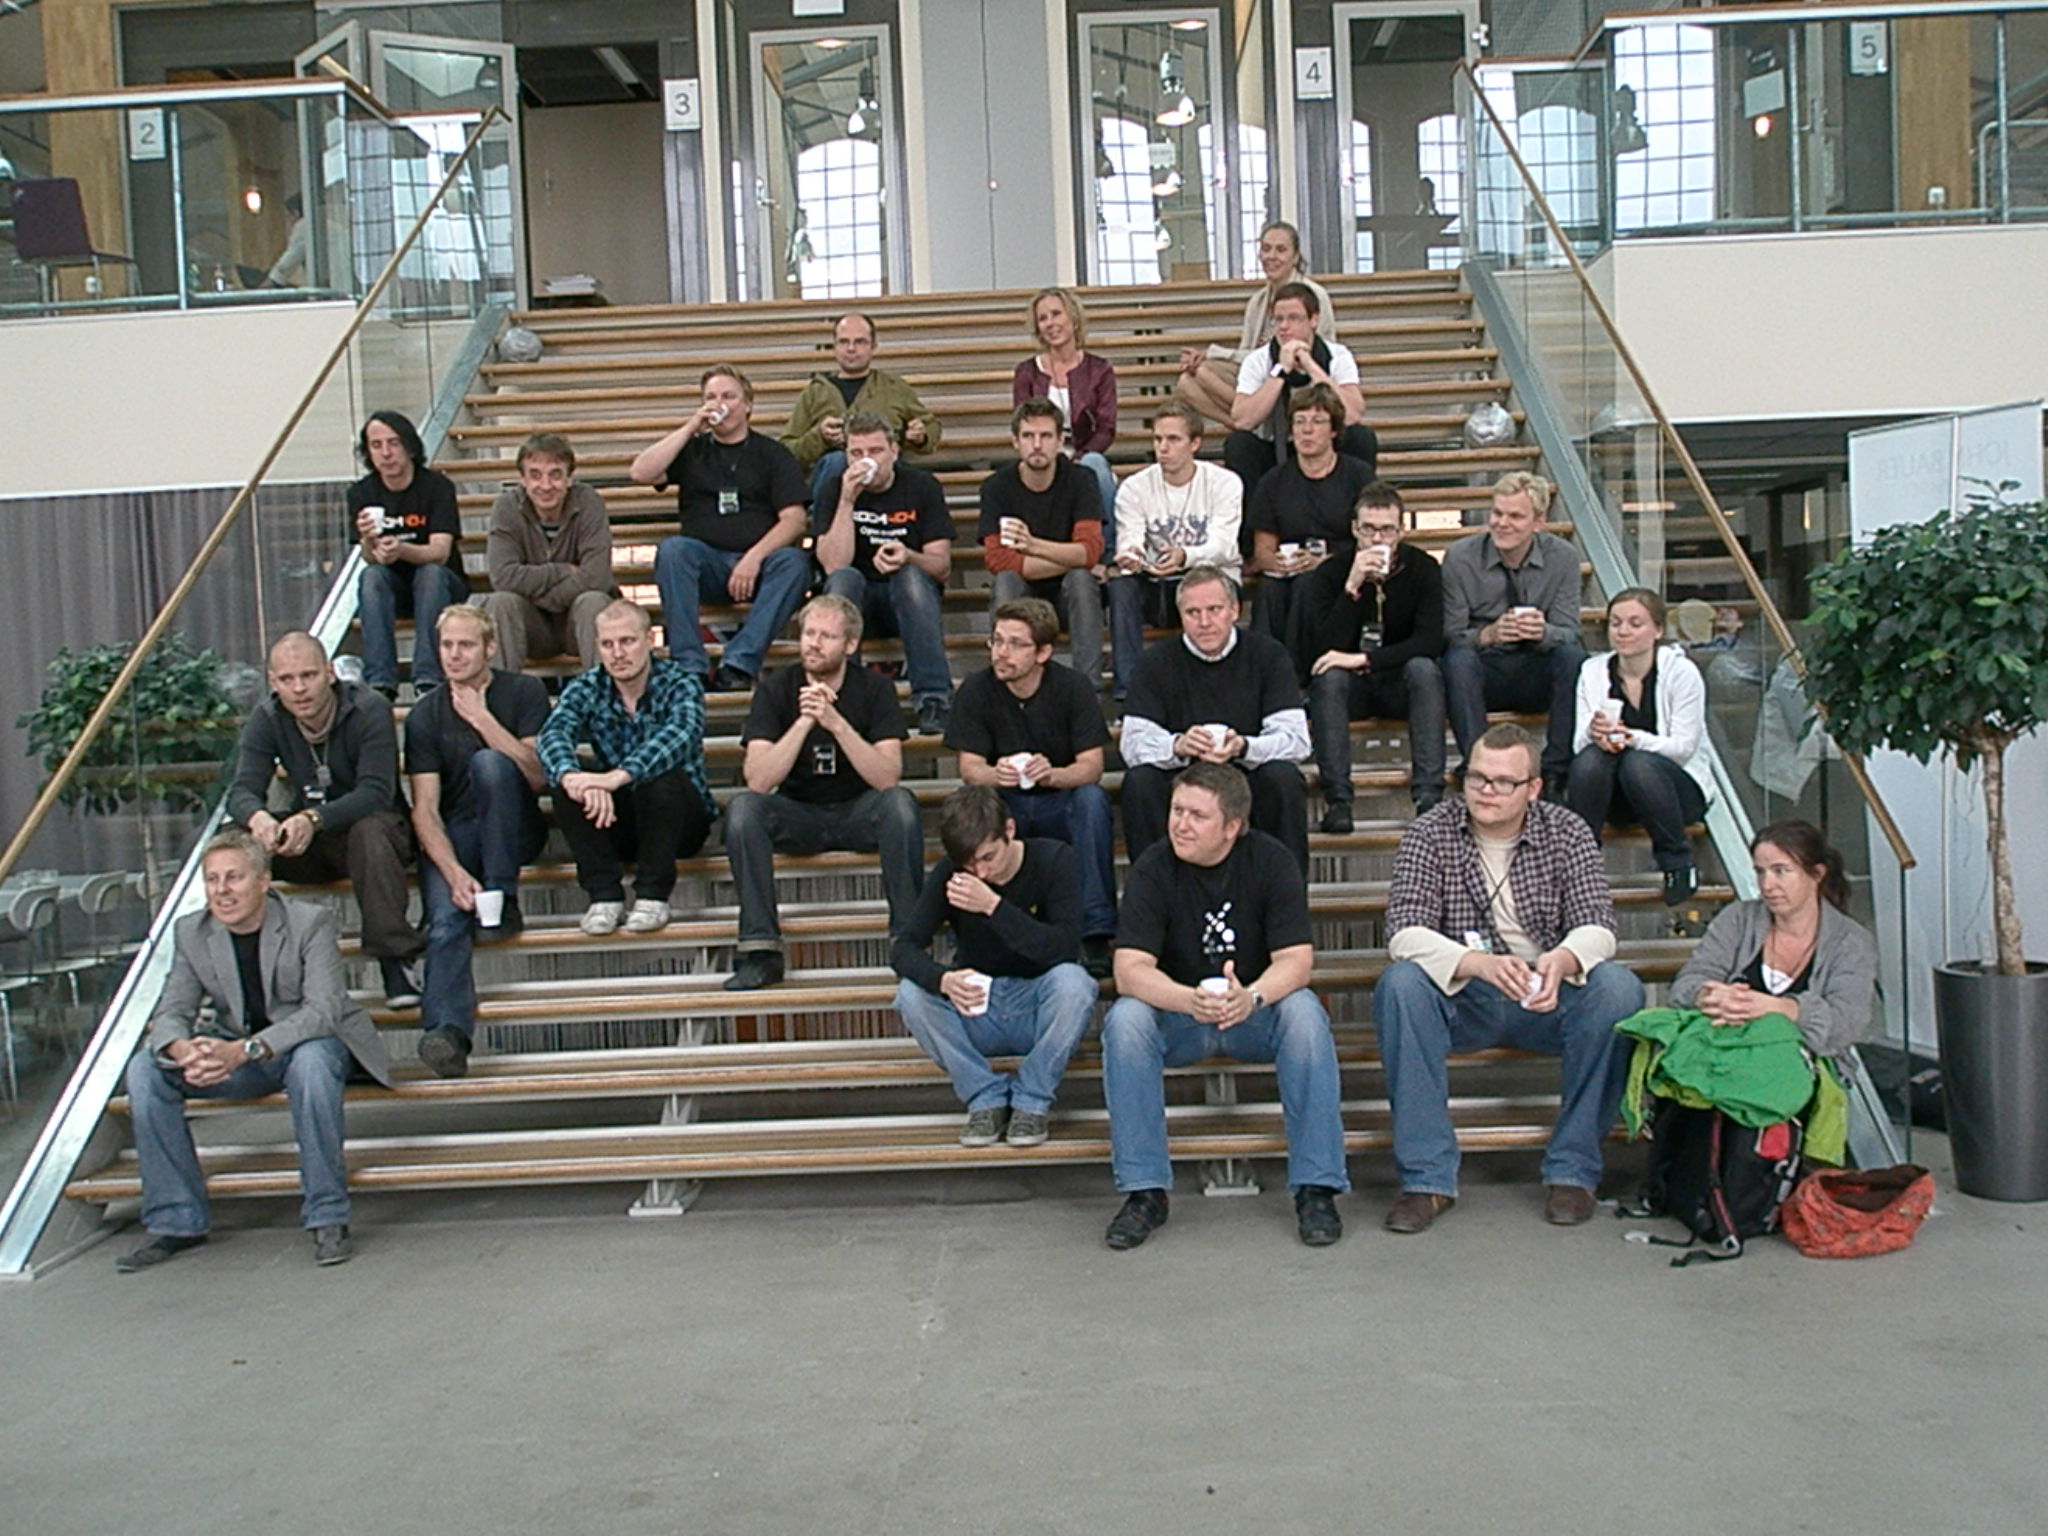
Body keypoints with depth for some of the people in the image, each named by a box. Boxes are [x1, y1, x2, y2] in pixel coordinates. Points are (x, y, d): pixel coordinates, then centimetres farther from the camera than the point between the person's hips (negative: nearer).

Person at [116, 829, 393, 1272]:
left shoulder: (311, 921, -16)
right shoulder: (190, 932, -2)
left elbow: (324, 1010, -26)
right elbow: (171, 1012, -6)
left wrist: (245, 1050, -40)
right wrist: (183, 1050, -33)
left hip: (311, 1042, -4)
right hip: (236, 1057, 5)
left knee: (312, 1060, -38)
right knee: (145, 1069, -17)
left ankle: (328, 1219, -25)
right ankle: (176, 1223, -7)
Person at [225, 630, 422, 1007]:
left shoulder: (369, 709, -18)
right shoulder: (266, 719, -4)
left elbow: (376, 792, -28)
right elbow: (242, 791, -14)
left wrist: (313, 819, -46)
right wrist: (257, 817, -40)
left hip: (372, 826, -4)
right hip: (310, 847, 4)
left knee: (370, 830, -38)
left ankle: (394, 961, -34)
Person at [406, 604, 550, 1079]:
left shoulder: (523, 692, 2)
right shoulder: (425, 715, 5)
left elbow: (537, 775, -10)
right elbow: (425, 807, -5)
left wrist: (482, 719, -16)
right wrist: (454, 872, -21)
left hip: (513, 832, -1)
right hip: (450, 837, 1)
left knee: (489, 762, -30)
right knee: (445, 919, -28)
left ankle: (502, 901, -25)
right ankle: (448, 1031, -47)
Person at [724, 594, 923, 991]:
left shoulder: (874, 688, -7)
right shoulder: (776, 690, -6)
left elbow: (888, 778, -20)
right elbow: (757, 780, -18)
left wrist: (836, 723, -30)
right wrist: (804, 722, -27)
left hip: (859, 815, -1)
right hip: (798, 816, 1)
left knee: (900, 802, -32)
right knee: (742, 807, -28)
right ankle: (760, 950, -26)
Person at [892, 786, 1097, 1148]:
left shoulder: (1054, 859, -11)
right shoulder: (949, 873, -7)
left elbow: (1065, 946, -23)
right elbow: (905, 948, -14)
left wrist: (994, 907, -31)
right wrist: (943, 980, -36)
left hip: (1039, 1010, -2)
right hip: (975, 1017, 2)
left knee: (1073, 981, -34)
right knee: (911, 993, -26)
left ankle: (1031, 1100, -14)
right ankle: (986, 1098, -11)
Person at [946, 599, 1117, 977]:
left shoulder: (1071, 687, -11)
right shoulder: (976, 690, -8)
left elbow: (1092, 766, -17)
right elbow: (969, 768, -12)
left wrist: (1051, 775, -40)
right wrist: (995, 775, -38)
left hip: (1061, 807, 0)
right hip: (1005, 807, 1)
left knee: (1093, 797, -32)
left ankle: (1095, 935, -30)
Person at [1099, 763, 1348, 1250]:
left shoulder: (1271, 861, -10)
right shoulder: (1153, 868, -12)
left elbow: (1295, 960, -16)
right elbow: (1130, 969, -20)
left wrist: (1251, 997, -39)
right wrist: (1191, 1001, -40)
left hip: (1255, 1012, 0)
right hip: (1177, 1015, 0)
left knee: (1304, 1012, -30)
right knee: (1125, 1018, -29)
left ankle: (1316, 1187, -22)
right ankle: (1144, 1192, -21)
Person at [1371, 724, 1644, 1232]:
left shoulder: (1567, 833, 0)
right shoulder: (1430, 834, -5)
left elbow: (1597, 928, -11)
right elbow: (1404, 935, -17)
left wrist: (1561, 961, -36)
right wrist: (1481, 964, -37)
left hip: (1547, 1000, 1)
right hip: (1462, 1000, -1)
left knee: (1617, 987, -28)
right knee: (1400, 984, -30)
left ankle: (1573, 1168, -16)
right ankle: (1427, 1177, -26)